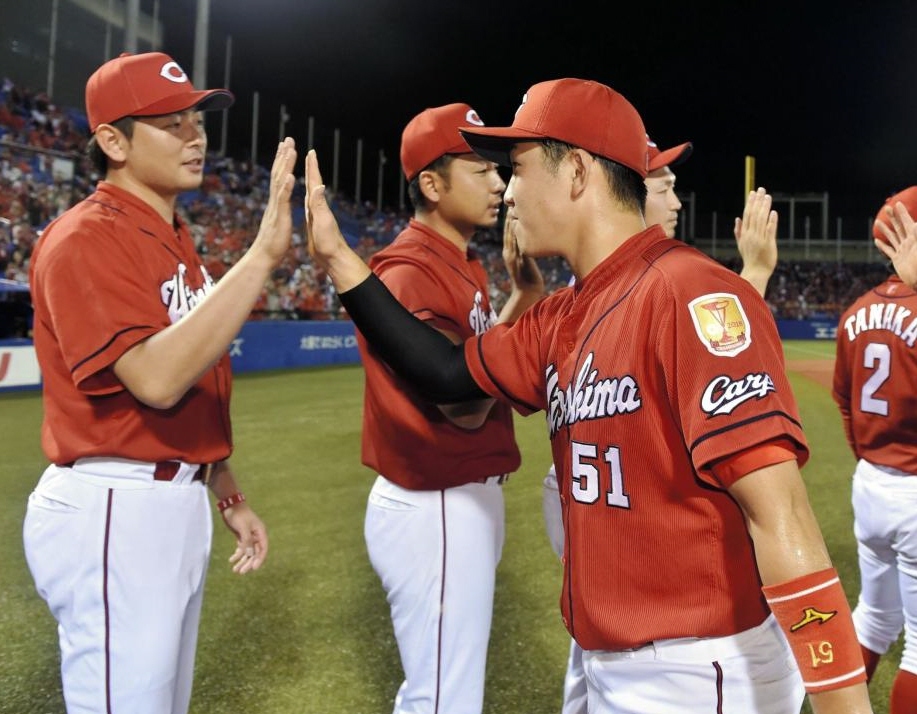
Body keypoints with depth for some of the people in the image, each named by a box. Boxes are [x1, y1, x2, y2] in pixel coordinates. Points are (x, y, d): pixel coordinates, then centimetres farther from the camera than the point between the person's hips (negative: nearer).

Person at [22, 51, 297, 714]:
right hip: (112, 510, -9)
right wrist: (263, 253, -32)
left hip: (180, 503, 9)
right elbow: (158, 379, -30)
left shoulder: (177, 240, 13)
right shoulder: (84, 237, -15)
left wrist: (230, 495, 18)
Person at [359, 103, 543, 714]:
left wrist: (525, 295, 1)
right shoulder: (411, 273, -19)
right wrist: (527, 296, -16)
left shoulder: (463, 266, 11)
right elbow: (467, 406, -24)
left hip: (465, 501, 10)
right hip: (436, 511, -10)